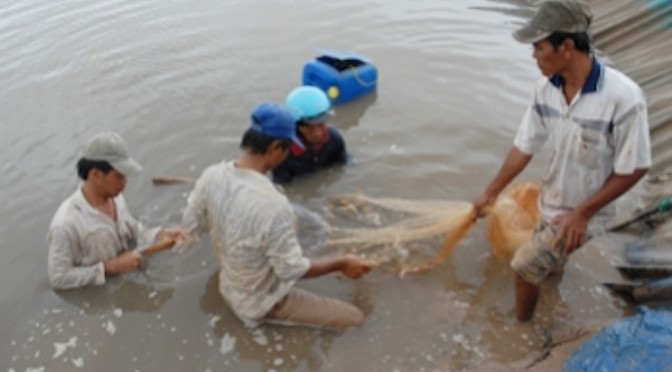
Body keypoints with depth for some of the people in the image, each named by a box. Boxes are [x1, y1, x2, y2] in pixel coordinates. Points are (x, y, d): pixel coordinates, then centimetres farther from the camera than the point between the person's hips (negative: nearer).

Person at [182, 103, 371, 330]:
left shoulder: (211, 175, -15)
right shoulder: (272, 205, -37)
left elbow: (191, 226, 0)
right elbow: (292, 270, -25)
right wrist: (341, 264, -12)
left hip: (229, 287, 8)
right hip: (261, 303, -8)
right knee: (354, 319, -4)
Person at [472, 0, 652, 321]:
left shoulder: (623, 97, -32)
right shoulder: (547, 88, -13)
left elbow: (633, 169, -21)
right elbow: (524, 147, -1)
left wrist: (582, 213, -20)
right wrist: (490, 193, 6)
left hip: (583, 213, -5)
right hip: (551, 202, 5)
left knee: (525, 266, -3)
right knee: (550, 262, 26)